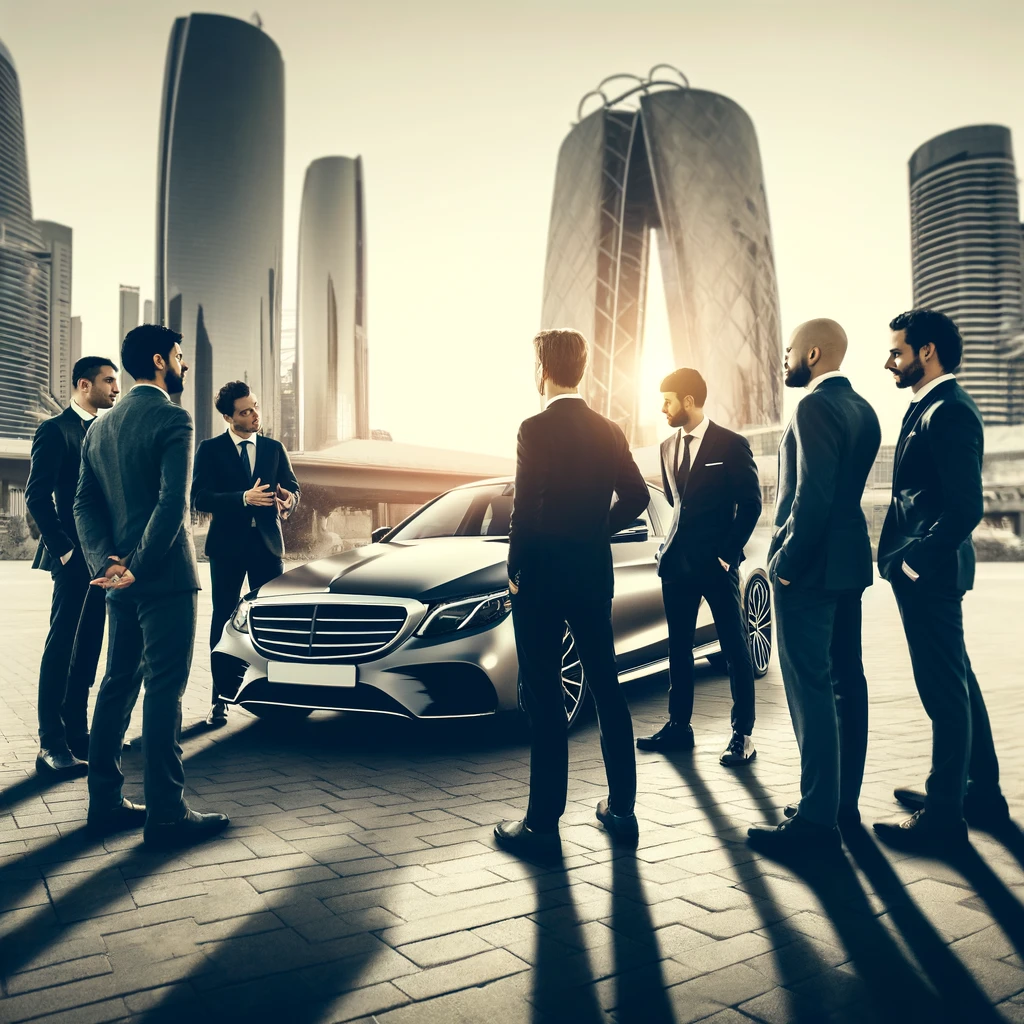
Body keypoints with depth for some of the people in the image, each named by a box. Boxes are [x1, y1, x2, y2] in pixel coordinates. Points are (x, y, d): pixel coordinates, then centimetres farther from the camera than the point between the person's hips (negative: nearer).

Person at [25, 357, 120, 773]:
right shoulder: (55, 430, -6)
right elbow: (37, 495, -13)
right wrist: (63, 548, -15)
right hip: (74, 557, -7)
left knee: (87, 649, 11)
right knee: (61, 648, -3)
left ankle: (76, 733, 19)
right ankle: (51, 745, 2)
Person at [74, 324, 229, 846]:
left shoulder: (101, 426, 14)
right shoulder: (172, 418, -11)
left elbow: (84, 504, 8)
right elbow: (173, 502, -22)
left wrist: (105, 561, -3)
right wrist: (139, 566, -16)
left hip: (121, 579, 8)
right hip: (164, 575, -8)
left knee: (117, 683, 14)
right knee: (164, 690, -6)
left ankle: (105, 802, 21)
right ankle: (166, 813, -1)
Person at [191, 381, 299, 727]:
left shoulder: (274, 448, 11)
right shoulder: (210, 449, 1)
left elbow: (292, 487, 6)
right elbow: (200, 498, -9)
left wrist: (287, 499, -19)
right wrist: (244, 498, -23)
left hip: (267, 543, 2)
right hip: (228, 545, -2)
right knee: (223, 620, 3)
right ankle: (220, 699, 10)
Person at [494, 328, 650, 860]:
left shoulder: (536, 429, -12)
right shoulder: (609, 432, 6)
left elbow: (525, 507, -17)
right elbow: (635, 497, 8)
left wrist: (514, 570, -6)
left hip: (543, 577, -6)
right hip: (594, 576, 6)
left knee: (544, 699, 0)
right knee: (606, 689, 15)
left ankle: (543, 825, 6)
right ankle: (621, 808, 24)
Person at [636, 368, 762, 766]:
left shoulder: (731, 445, -7)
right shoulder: (668, 446, 10)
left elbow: (750, 503, -7)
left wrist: (728, 552, -10)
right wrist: (673, 545, 9)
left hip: (717, 562, -6)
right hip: (677, 561, 6)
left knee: (734, 648, 2)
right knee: (678, 647, 11)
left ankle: (743, 735, 10)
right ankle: (678, 726, 21)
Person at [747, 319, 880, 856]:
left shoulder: (815, 407, -15)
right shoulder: (862, 410, 14)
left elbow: (812, 495, -22)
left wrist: (787, 561, -16)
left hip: (810, 567, -10)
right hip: (849, 562, 10)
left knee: (810, 688, -6)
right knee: (846, 680, 13)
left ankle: (817, 818, -1)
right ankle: (845, 801, 24)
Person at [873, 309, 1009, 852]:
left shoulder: (948, 412, -17)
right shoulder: (932, 407, 14)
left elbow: (966, 506, -24)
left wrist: (914, 561, -18)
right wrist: (907, 556, 11)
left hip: (928, 573, -11)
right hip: (927, 568, 11)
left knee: (944, 690, -1)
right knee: (957, 683, 19)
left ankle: (943, 817, 11)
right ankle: (980, 794, 33)